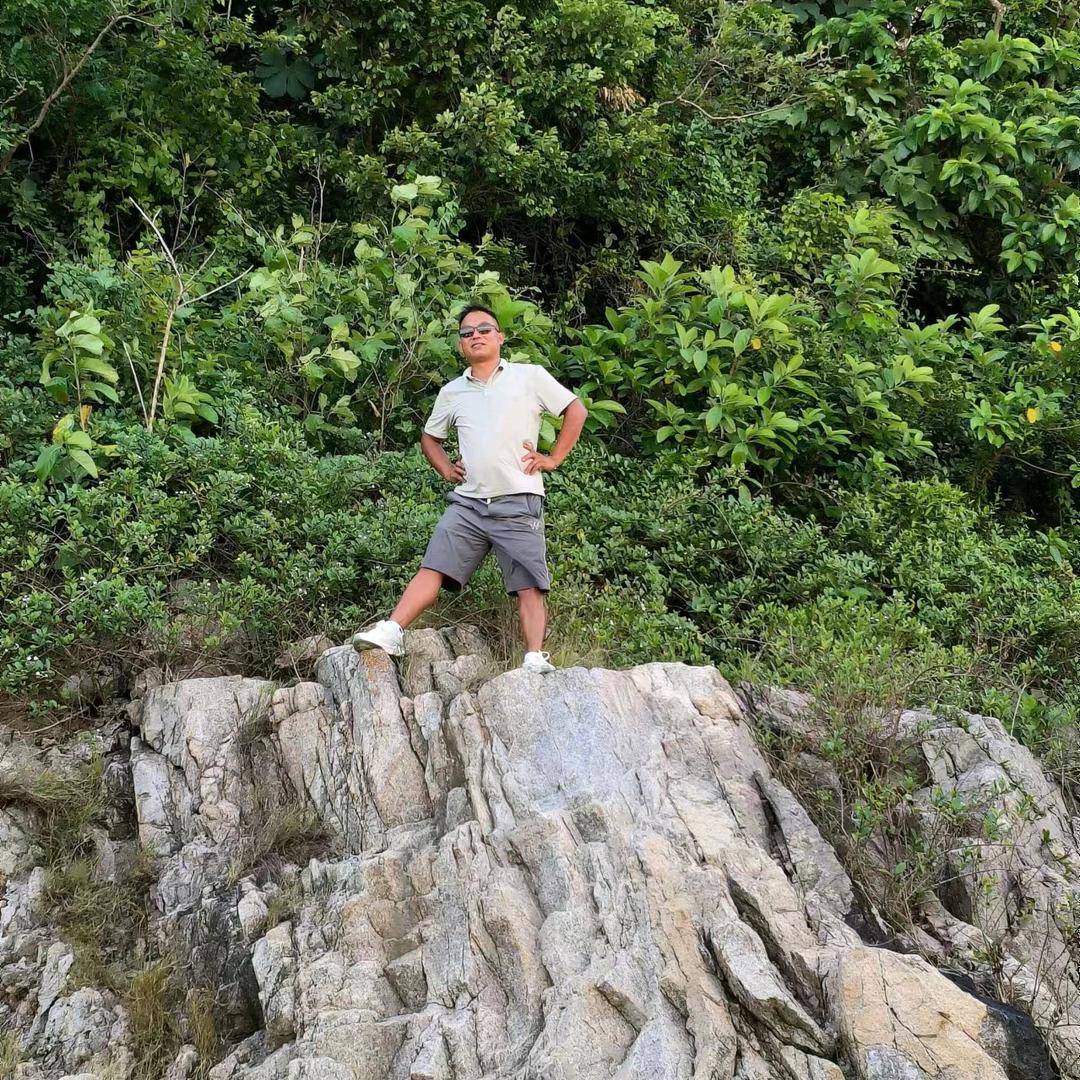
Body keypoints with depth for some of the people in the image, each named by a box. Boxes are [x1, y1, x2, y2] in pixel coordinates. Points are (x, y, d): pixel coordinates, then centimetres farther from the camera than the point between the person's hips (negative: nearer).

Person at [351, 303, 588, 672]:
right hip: (467, 503, 3)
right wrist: (445, 469, 12)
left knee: (529, 587, -7)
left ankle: (535, 660, -9)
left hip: (518, 504, -3)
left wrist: (553, 458, 0)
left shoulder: (530, 377, 4)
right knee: (432, 569, -9)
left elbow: (576, 411, 6)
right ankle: (391, 632, -16)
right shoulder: (452, 392, 15)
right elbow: (429, 437, 30)